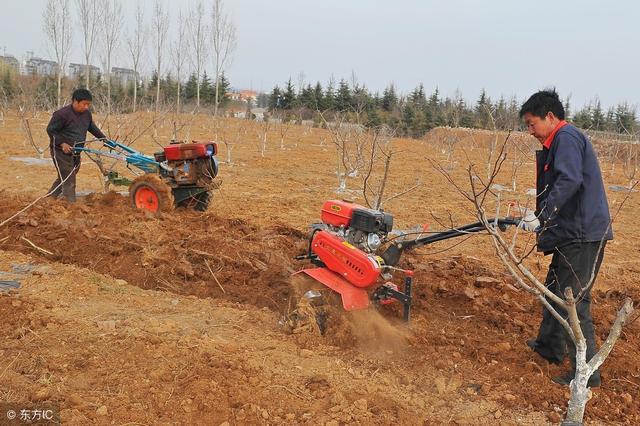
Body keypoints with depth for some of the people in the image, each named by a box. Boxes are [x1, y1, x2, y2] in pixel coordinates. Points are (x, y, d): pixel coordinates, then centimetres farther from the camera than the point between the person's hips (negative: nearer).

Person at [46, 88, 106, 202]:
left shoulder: (87, 113, 3)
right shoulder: (62, 114, -19)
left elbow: (92, 128, 21)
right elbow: (50, 130, -13)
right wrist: (62, 143, -23)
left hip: (75, 153, 8)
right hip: (61, 152, -8)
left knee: (63, 179, 18)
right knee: (69, 182, -9)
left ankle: (49, 199, 32)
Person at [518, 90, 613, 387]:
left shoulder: (566, 137, -12)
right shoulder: (560, 141, 20)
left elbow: (569, 181, -26)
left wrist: (542, 216, -28)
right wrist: (542, 218, 22)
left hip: (582, 235, -11)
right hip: (573, 233, 11)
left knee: (574, 301, -7)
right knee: (555, 290, 22)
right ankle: (550, 346, 38)